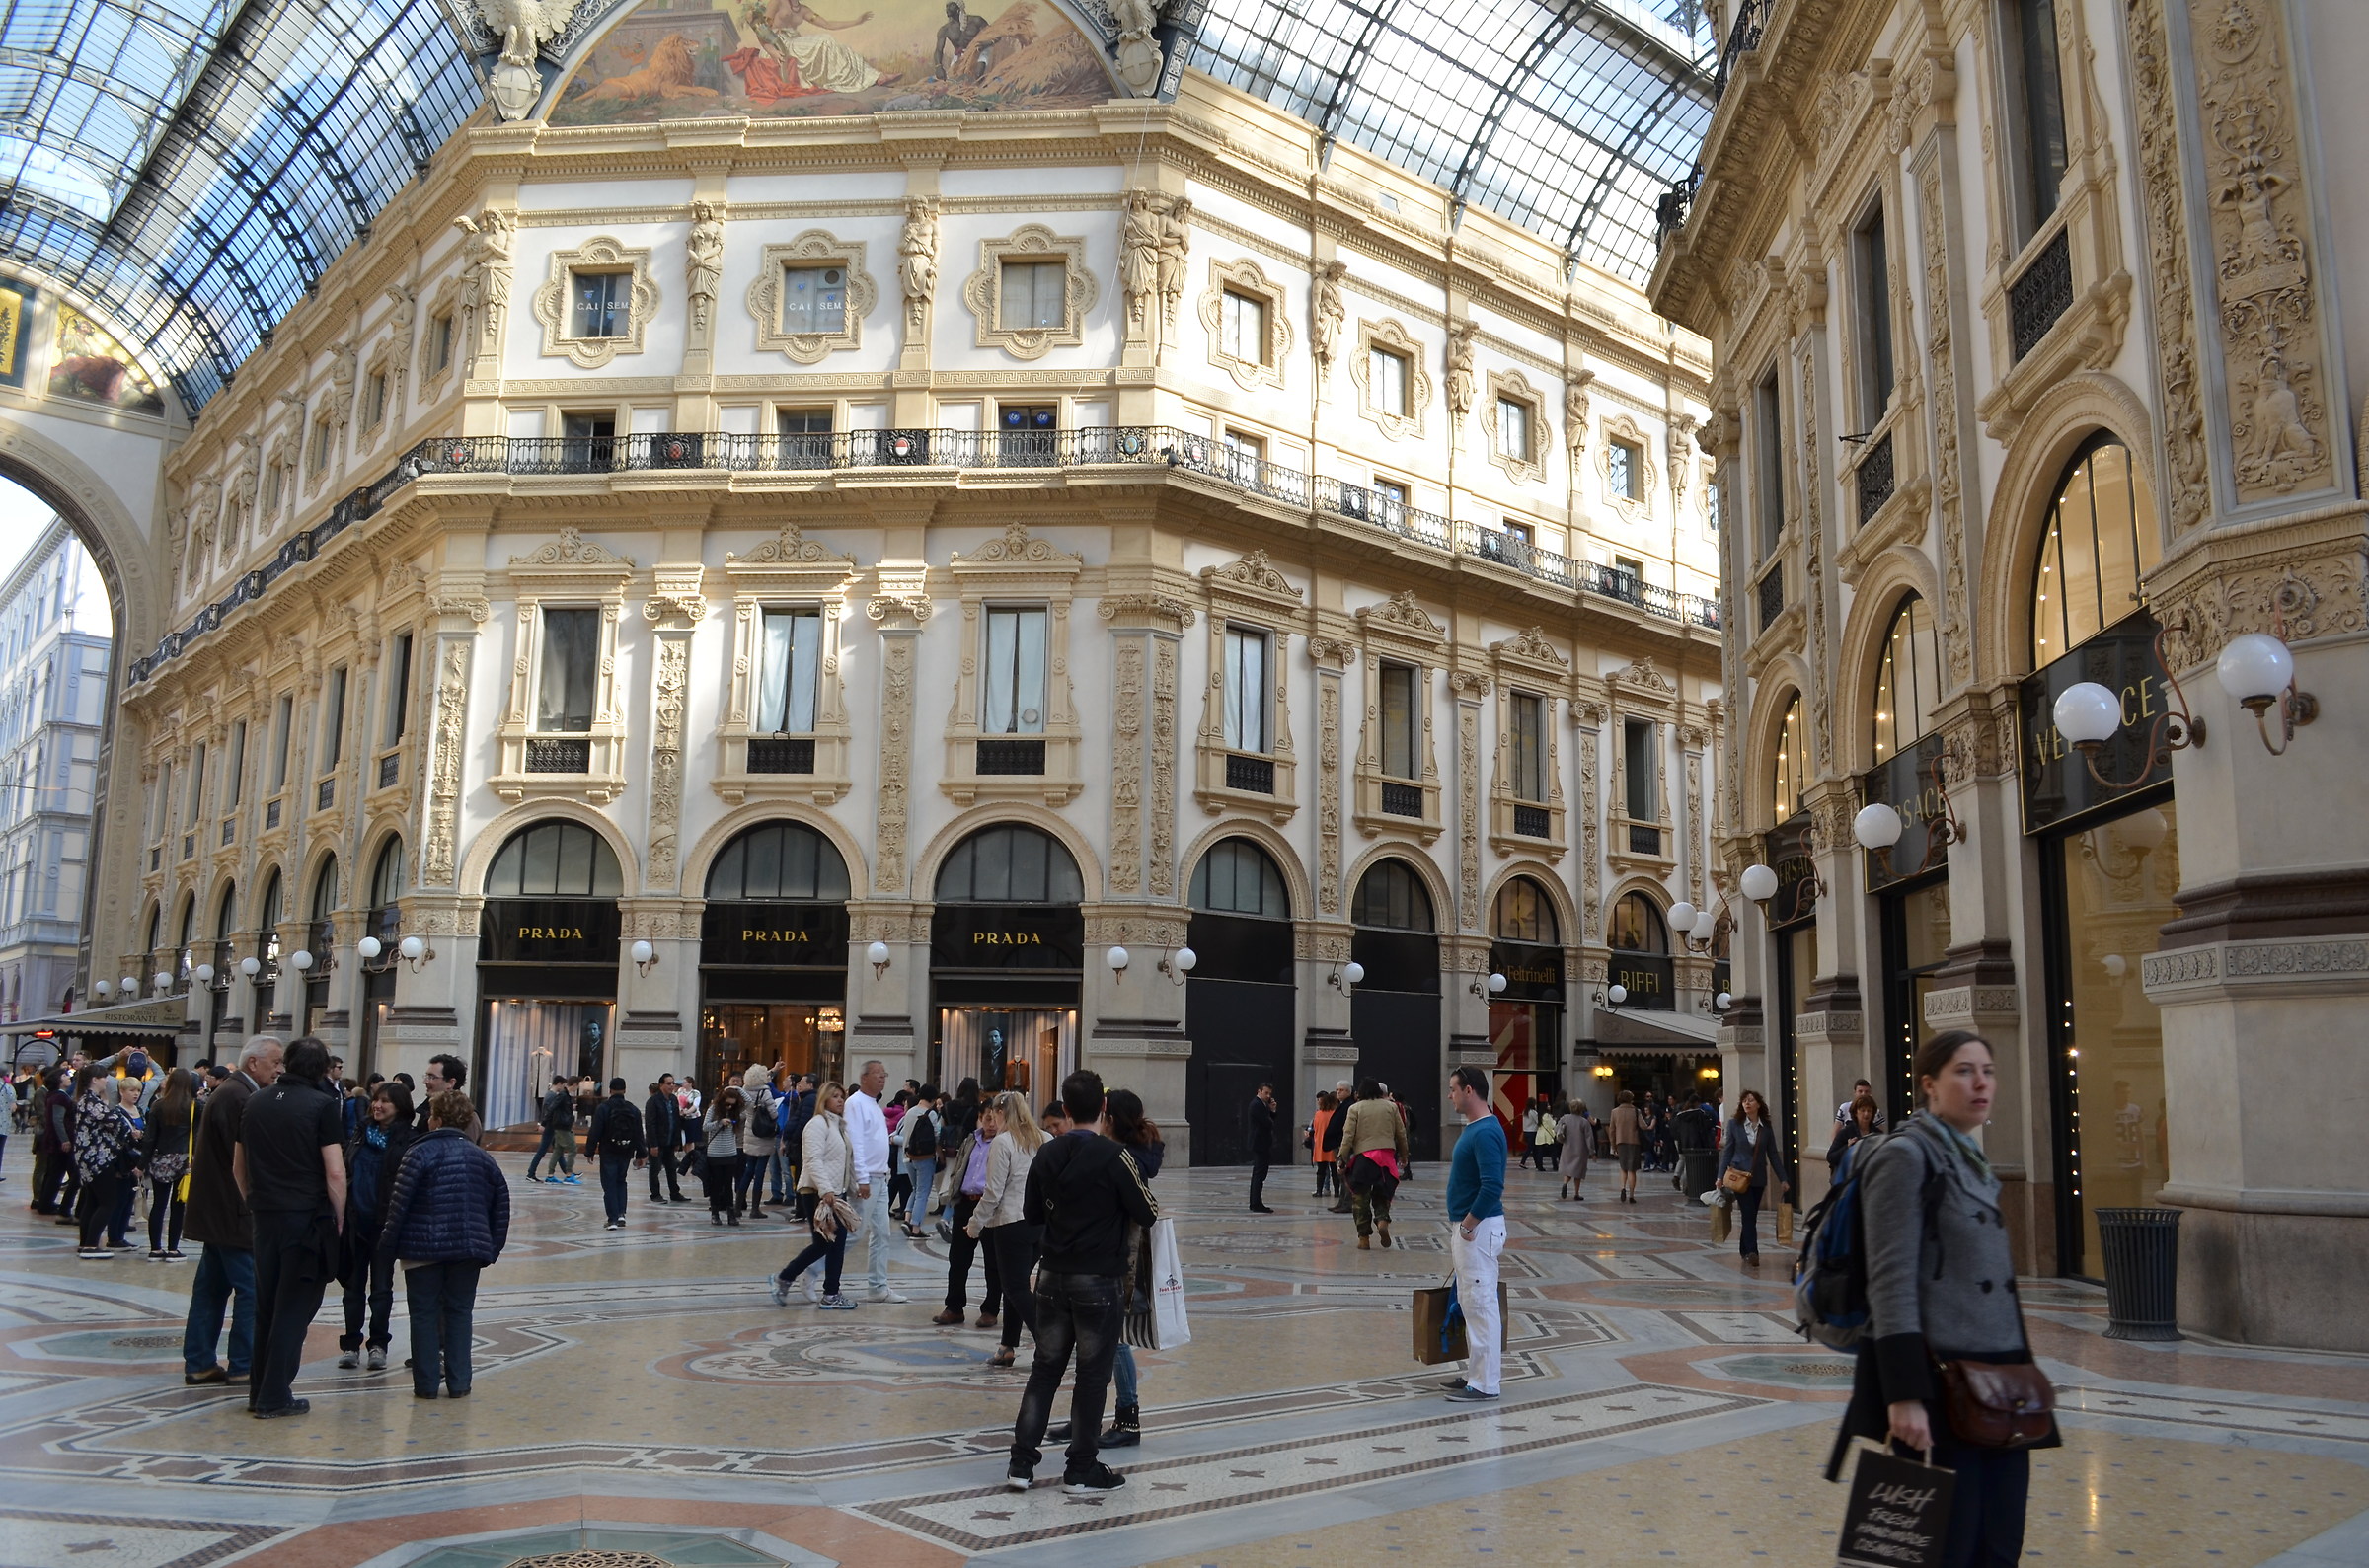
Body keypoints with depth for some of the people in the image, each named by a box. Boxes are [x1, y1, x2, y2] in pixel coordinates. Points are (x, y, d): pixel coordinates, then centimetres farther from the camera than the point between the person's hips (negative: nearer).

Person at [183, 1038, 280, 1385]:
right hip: (233, 1210, -11)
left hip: (215, 1210, 11)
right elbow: (243, 1160, -19)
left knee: (212, 1287, 14)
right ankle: (243, 1365, 3)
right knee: (251, 1287, -3)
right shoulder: (239, 1097, -18)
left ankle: (199, 1363, 20)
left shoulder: (228, 1092, 14)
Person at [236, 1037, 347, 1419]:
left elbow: (238, 1166, 16)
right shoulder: (322, 1105, -9)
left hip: (265, 1216, 6)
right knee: (294, 1308, 1)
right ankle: (274, 1397, 3)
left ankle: (258, 1391, 21)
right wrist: (338, 1219, -2)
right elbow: (334, 1173, -13)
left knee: (265, 1306, 15)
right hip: (308, 1216, -6)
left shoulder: (257, 1102, 10)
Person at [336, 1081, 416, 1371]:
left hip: (384, 1222, -5)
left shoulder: (409, 1140, -8)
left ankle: (378, 1345, 13)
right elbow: (345, 1170, 12)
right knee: (354, 1284, 10)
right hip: (355, 1220, 5)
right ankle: (351, 1344, 18)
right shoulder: (361, 1132, 8)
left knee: (381, 1286, 3)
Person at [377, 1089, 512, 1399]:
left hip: (423, 1246, -3)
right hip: (469, 1248, 3)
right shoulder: (481, 1157, 8)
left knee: (424, 1314, 6)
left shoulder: (420, 1153, -6)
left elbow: (399, 1205, -10)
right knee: (460, 1312, 11)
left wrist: (388, 1247, -2)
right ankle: (458, 1384, 11)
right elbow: (501, 1202, 10)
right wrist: (491, 1248, 16)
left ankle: (426, 1384, 8)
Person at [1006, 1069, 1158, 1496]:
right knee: (1093, 1373, 6)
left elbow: (1032, 1214, 11)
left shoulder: (1047, 1154, 1)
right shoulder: (1113, 1155, -15)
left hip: (1052, 1276, 5)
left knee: (1045, 1368, 13)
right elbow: (1147, 1214, -10)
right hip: (1097, 1280, -5)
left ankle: (1021, 1464, 14)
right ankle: (1081, 1471, 13)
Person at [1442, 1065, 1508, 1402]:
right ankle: (1476, 1373, 25)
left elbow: (1493, 1186, -28)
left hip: (1479, 1229, -10)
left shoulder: (1486, 1132, -20)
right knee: (1470, 1302, 16)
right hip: (1466, 1227, 10)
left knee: (1480, 1304, -4)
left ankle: (1484, 1385, 3)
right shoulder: (1473, 1127, 12)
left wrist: (1468, 1225, -18)